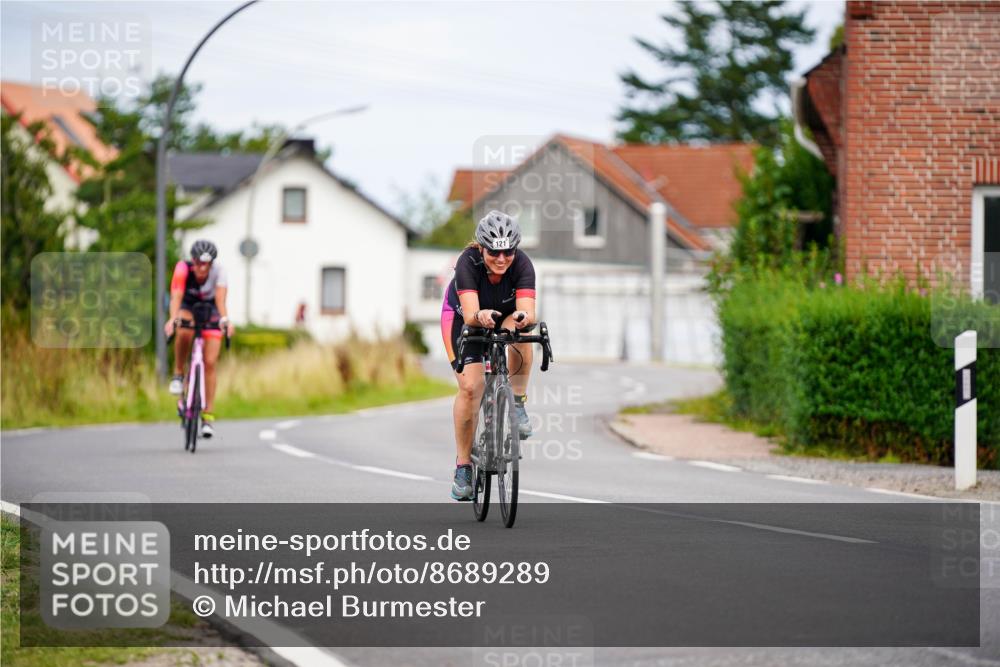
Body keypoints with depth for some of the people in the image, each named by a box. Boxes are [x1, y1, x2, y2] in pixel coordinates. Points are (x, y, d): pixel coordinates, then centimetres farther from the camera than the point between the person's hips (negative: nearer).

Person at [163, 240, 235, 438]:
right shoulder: (183, 269, -31)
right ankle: (178, 375, -13)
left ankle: (208, 416, -2)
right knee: (184, 331, -37)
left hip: (210, 310, 1)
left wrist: (225, 320, -61)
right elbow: (176, 296, -43)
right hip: (188, 307, -1)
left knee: (210, 362, -8)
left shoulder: (218, 271, -29)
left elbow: (220, 297, -42)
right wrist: (173, 319, -61)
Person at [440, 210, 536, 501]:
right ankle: (463, 466, -3)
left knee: (521, 333, -35)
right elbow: (470, 315, -44)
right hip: (462, 315, -1)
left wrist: (523, 317, -65)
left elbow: (528, 312, -42)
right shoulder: (468, 262, -34)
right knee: (470, 386, -17)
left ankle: (517, 404, -15)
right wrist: (480, 317, -66)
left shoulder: (522, 264, -31)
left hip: (506, 313, 1)